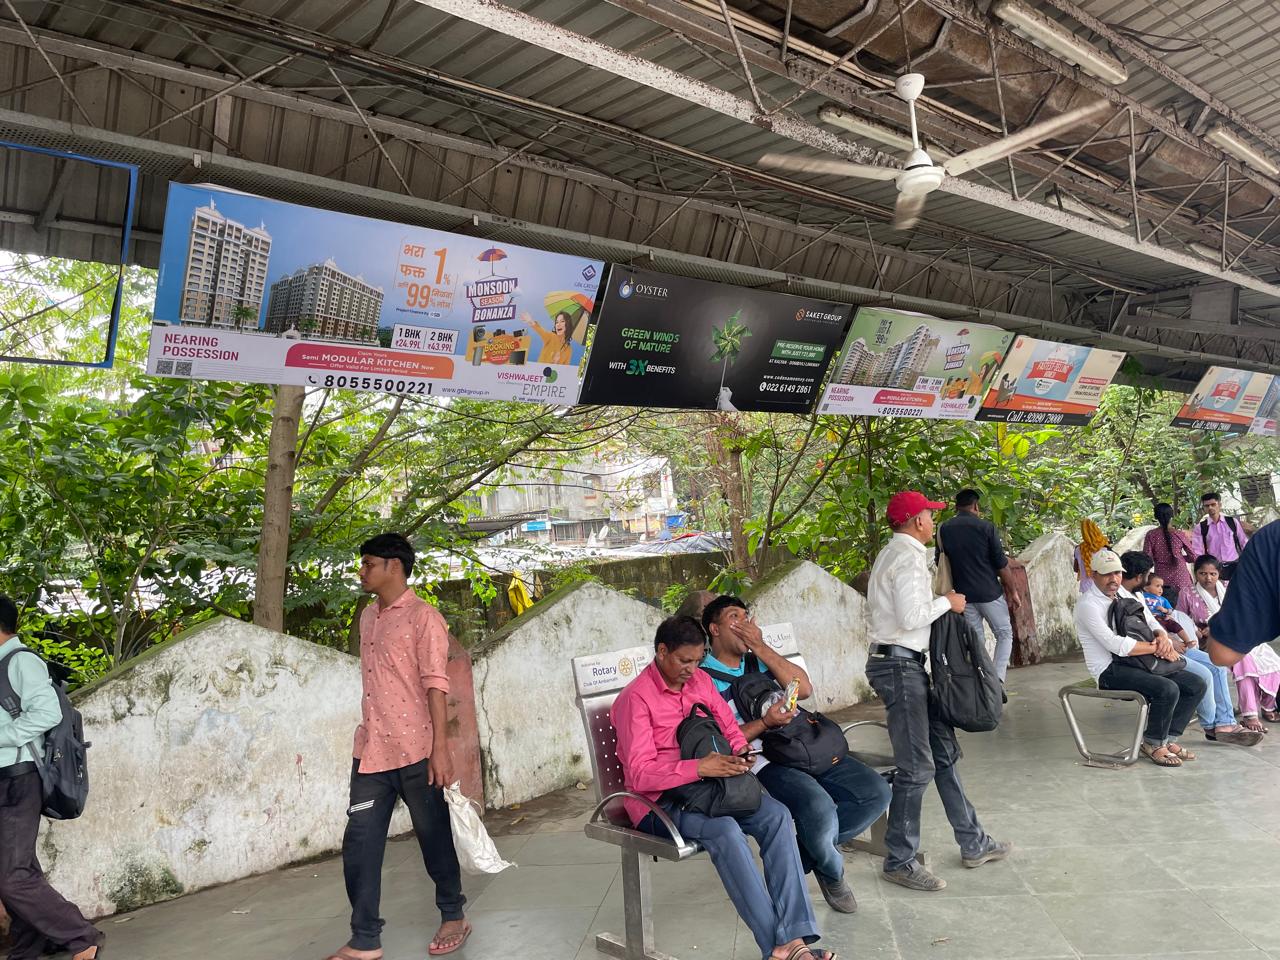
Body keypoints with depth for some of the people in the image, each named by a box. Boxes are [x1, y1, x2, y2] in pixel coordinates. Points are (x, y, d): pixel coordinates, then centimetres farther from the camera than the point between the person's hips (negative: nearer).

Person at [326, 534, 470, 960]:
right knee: (359, 845, 4)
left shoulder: (423, 617, -10)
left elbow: (436, 684, -14)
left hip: (414, 751, -7)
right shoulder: (367, 617, 13)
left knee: (434, 837, 8)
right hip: (370, 751, 7)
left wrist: (440, 748, -18)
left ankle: (453, 917, 27)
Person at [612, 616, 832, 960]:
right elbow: (640, 774, -19)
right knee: (725, 831, -34)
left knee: (777, 816, -20)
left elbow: (730, 728, 15)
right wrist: (699, 767, -31)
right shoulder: (635, 698, -13)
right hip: (659, 801, -6)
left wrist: (740, 752, -9)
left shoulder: (700, 680, 9)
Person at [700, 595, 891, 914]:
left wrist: (762, 648, -2)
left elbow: (804, 689, 4)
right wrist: (765, 723, -21)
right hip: (761, 763, -7)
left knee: (877, 792, -7)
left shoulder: (761, 659, 20)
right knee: (821, 810, -31)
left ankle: (803, 857, 4)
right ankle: (832, 872, 5)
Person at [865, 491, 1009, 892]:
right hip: (900, 665, -11)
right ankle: (900, 862, 5)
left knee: (944, 751, 17)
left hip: (903, 663, 11)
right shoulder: (908, 558, -15)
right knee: (917, 767, -5)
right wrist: (947, 602, -9)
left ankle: (972, 843, 27)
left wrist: (937, 602, 11)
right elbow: (911, 616, -23)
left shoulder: (893, 554, 17)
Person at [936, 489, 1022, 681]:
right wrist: (1013, 591, 1)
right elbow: (1002, 564, -7)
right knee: (1004, 634, 10)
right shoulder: (985, 527, -8)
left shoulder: (944, 530, 3)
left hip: (964, 595, 3)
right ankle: (997, 680, -5)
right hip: (990, 593, -3)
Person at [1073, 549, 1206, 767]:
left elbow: (1151, 623, 15)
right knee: (1168, 689, -28)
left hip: (1136, 663, 9)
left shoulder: (1123, 593, 12)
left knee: (1196, 685, -1)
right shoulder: (1088, 604, -14)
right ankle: (1153, 744, -5)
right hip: (1110, 671, -9)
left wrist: (1162, 636, -9)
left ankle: (1168, 740, 8)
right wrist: (1157, 647, -17)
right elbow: (1117, 645, -24)